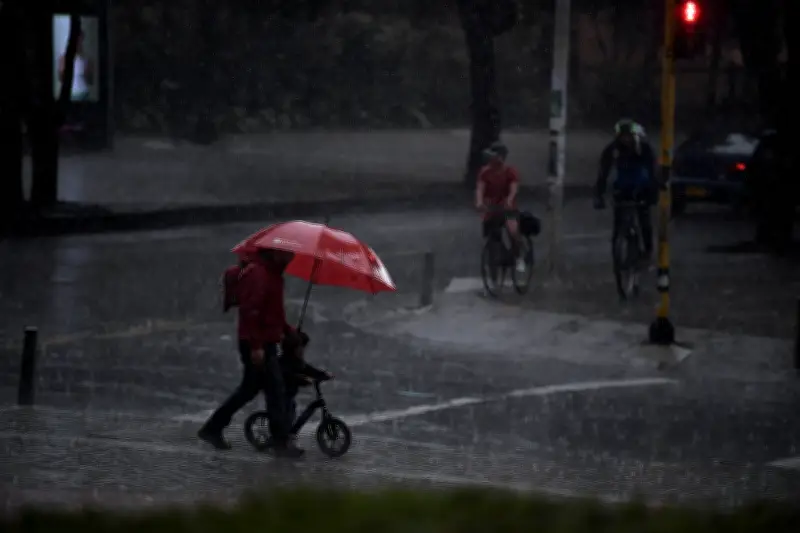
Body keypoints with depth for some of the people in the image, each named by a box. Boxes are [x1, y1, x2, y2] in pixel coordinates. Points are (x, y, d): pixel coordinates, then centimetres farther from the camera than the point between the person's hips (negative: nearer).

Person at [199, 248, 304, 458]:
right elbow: (250, 310, -25)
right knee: (275, 390, -7)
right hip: (259, 345, -11)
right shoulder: (258, 273, -18)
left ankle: (212, 428, 25)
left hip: (266, 341, 11)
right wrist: (256, 345, -27)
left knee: (250, 388, 18)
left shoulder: (272, 272, 15)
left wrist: (287, 330, 16)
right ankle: (281, 443, -2)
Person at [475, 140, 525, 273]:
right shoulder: (485, 172, -3)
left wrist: (509, 200, -47)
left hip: (508, 208, -3)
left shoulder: (511, 171, -9)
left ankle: (518, 258, -15)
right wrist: (479, 201, -39)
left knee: (512, 229, -31)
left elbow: (514, 188, -24)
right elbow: (480, 188, -17)